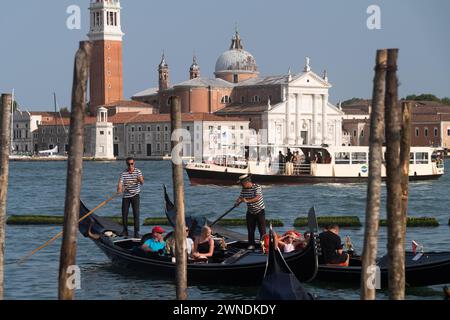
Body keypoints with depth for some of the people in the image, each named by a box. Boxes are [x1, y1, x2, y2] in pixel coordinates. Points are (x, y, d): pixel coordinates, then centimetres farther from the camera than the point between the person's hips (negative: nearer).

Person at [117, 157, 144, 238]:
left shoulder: (138, 172, -2)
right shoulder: (123, 173, -1)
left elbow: (142, 183, -15)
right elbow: (120, 183, -12)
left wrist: (140, 180, -40)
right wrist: (119, 189, -35)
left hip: (135, 195, -1)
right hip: (126, 196, 1)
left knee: (136, 213, -7)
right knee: (124, 214, 3)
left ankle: (136, 232, -6)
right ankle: (125, 231, 17)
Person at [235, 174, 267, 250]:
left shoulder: (257, 187, -17)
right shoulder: (244, 189, 2)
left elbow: (257, 198, -29)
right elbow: (240, 197, 3)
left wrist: (247, 201, -37)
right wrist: (238, 202, -20)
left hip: (260, 211, -5)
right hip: (250, 212, 5)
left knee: (262, 229, -5)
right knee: (250, 229, 5)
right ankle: (251, 244, 12)